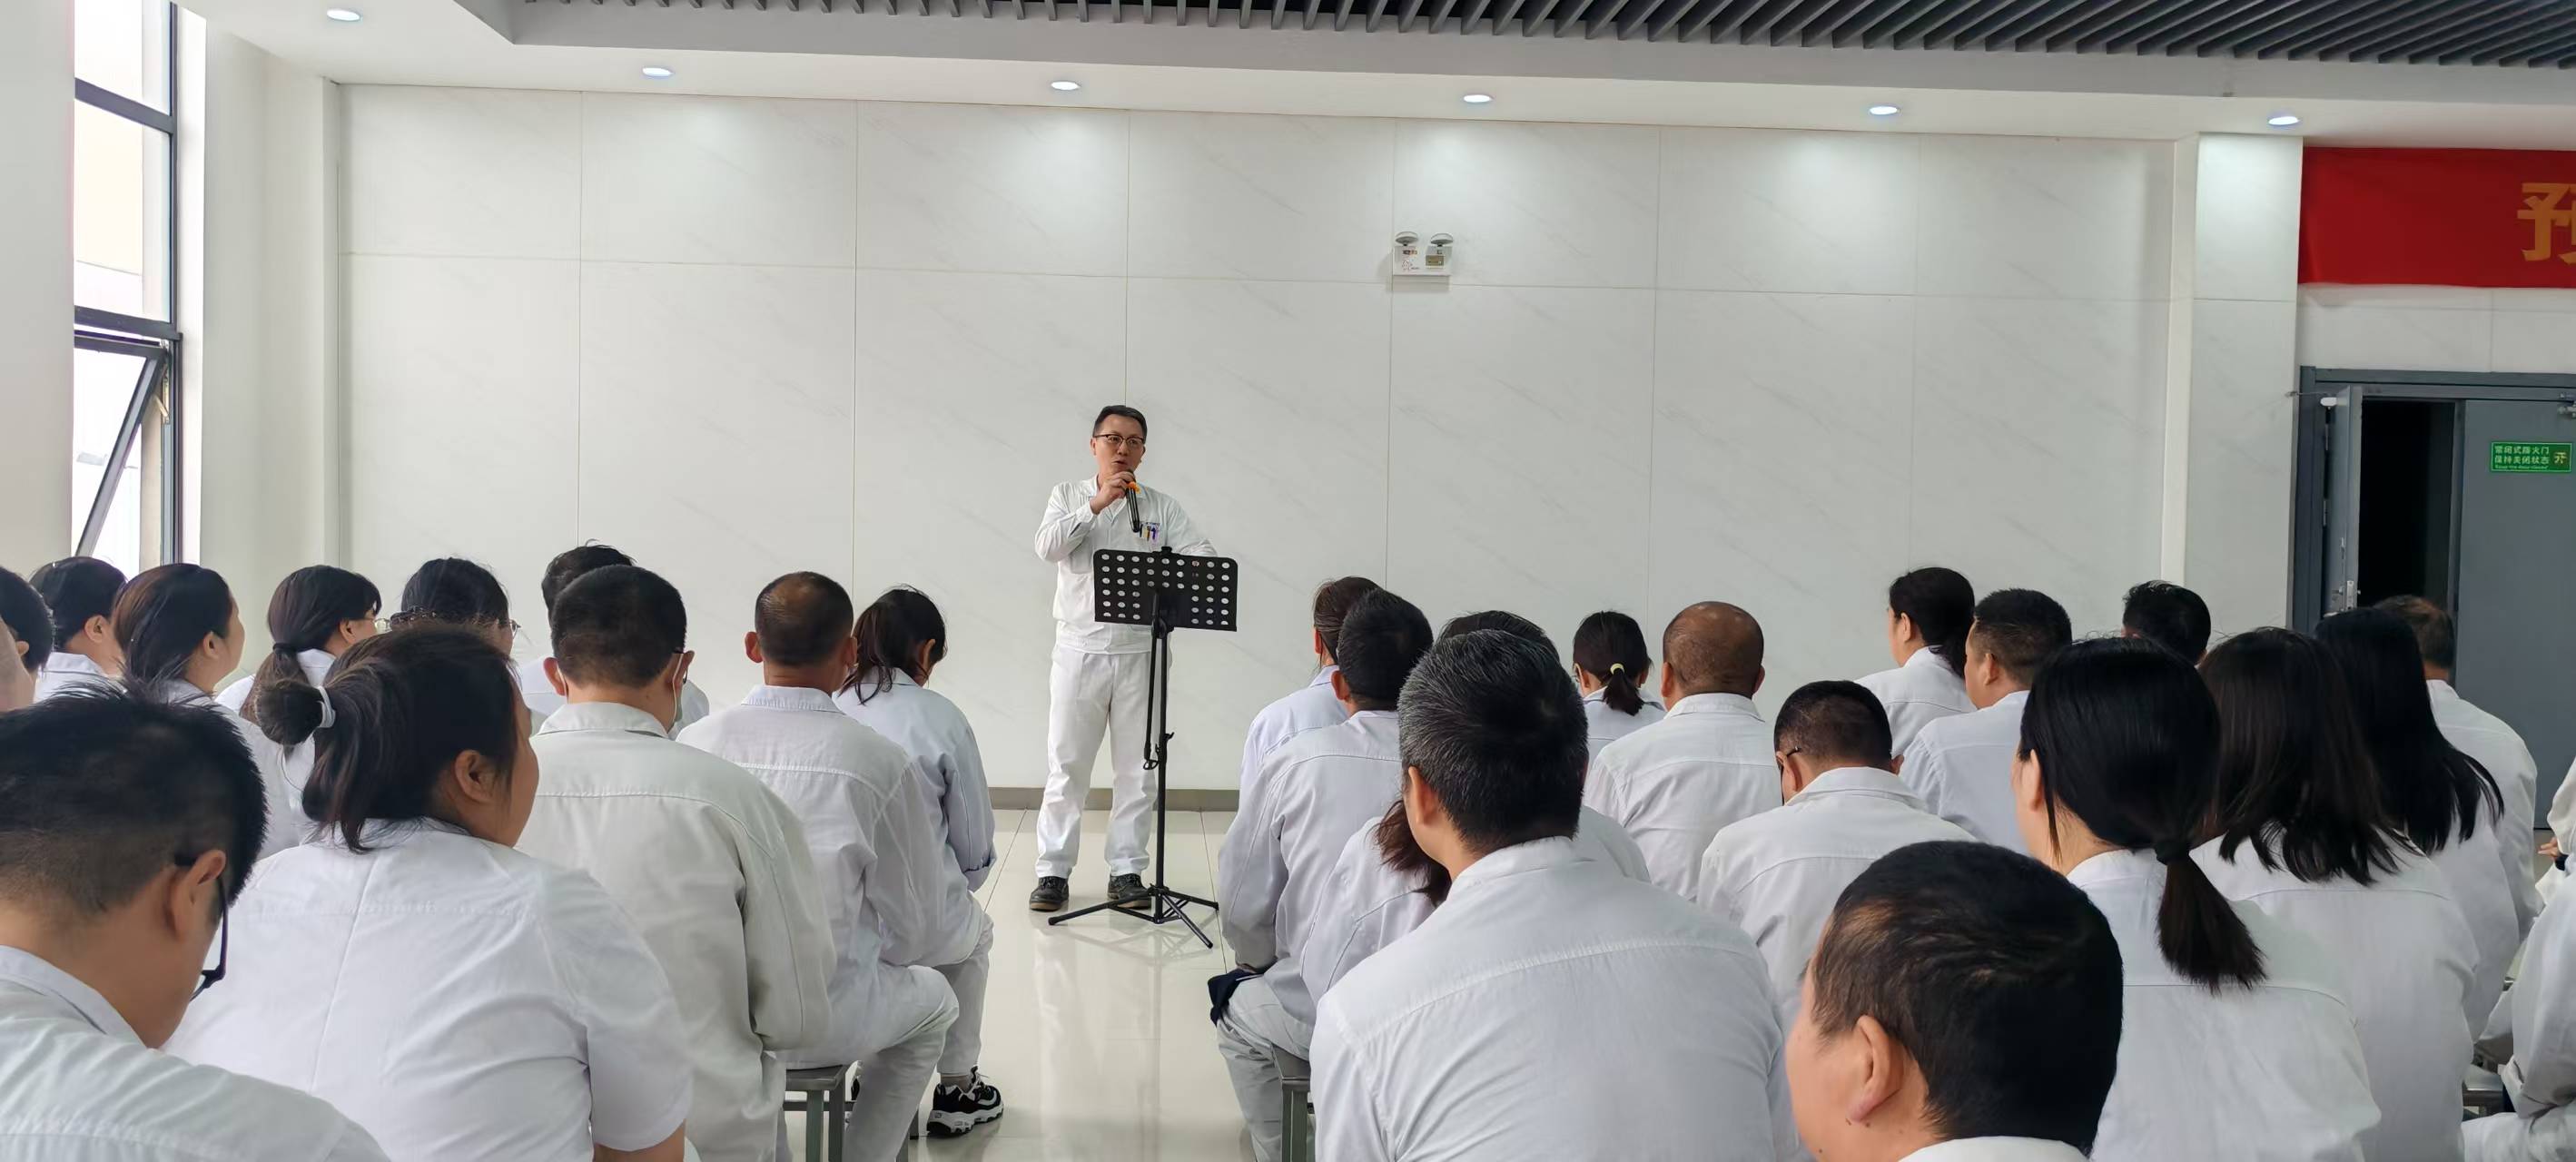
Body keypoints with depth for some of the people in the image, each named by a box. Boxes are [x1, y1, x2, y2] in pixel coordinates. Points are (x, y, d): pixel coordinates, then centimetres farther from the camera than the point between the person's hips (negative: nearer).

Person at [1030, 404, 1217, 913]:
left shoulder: (1162, 506, 7)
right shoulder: (1069, 495, 7)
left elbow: (1204, 557, -1)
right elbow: (1048, 546, -10)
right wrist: (1097, 503, -17)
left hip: (1140, 652, 1)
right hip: (1080, 650, -1)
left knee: (1135, 767, 6)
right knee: (1066, 765, 2)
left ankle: (1127, 868, 14)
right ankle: (1053, 871, 9)